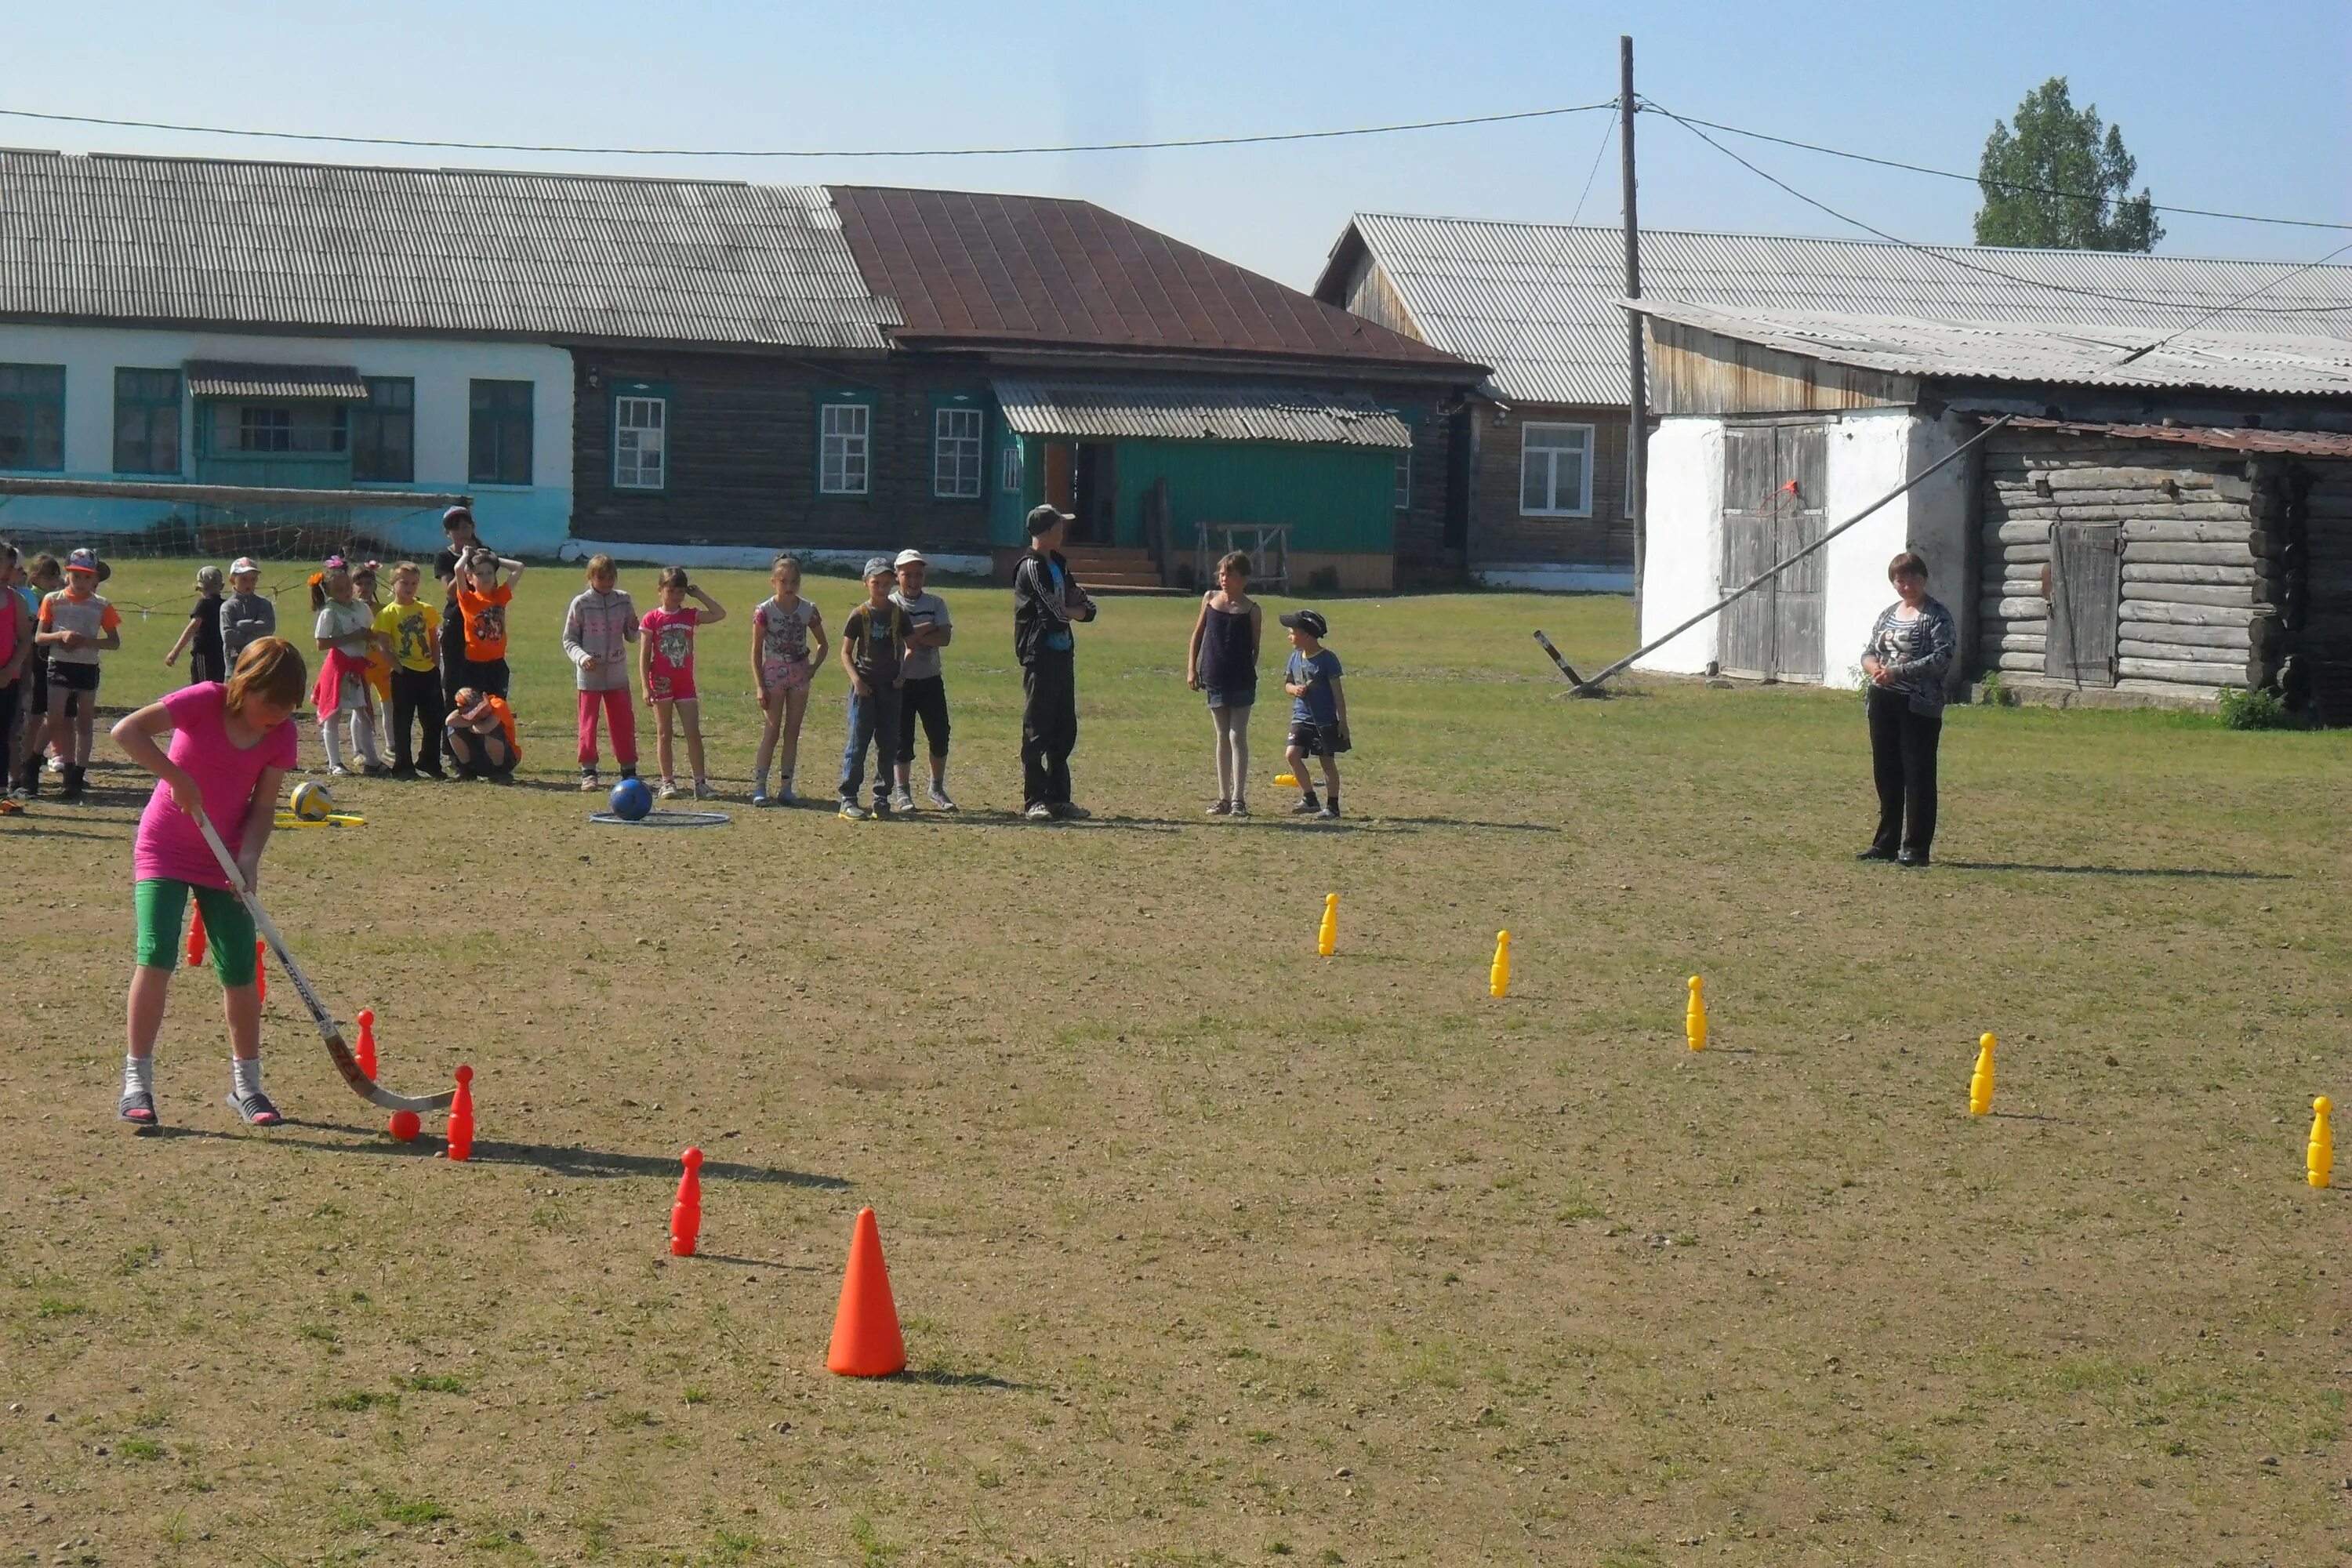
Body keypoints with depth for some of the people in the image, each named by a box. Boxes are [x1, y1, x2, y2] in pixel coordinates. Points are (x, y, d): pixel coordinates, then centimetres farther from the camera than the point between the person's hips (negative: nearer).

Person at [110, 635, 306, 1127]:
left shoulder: (281, 735, -6)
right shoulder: (206, 701, -18)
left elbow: (262, 806, -4)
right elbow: (126, 731, -26)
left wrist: (248, 858, -19)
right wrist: (178, 778, -30)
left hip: (225, 858, 4)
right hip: (165, 848, -3)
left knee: (240, 971, 0)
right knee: (156, 958, -15)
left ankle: (246, 1083, 16)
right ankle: (136, 1082, -6)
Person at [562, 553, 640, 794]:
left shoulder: (624, 601, 3)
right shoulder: (581, 603, -5)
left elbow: (631, 638, 11)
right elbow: (569, 640, -1)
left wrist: (634, 627, -12)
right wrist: (581, 657, -19)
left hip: (617, 672, 3)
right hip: (589, 674, -3)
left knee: (624, 722, 5)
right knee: (588, 724, 2)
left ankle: (629, 769, 14)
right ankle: (588, 772, 9)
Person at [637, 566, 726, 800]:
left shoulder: (690, 616, 6)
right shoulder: (652, 619, -3)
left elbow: (719, 614, 2)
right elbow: (644, 656, -3)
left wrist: (699, 595, 2)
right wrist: (646, 687, -9)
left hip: (685, 683, 2)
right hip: (662, 684, -2)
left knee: (694, 733, -3)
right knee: (665, 733, 6)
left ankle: (700, 782, -2)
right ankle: (668, 782, 10)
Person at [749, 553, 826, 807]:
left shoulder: (808, 610, -1)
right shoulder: (764, 612, -8)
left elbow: (822, 644, 12)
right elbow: (756, 652, -5)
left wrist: (814, 667, -3)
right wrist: (760, 686, -10)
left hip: (799, 674, 3)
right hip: (773, 674, -3)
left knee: (792, 732, 5)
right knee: (772, 731, -6)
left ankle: (785, 787, 9)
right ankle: (759, 786, -5)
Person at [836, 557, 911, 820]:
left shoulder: (898, 614, 4)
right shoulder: (860, 615, -3)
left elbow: (908, 646, 12)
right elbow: (846, 652, 0)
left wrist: (903, 672, -4)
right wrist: (856, 679, -14)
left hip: (891, 685, 3)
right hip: (864, 685, -3)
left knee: (889, 744, 5)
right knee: (858, 742, -5)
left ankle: (882, 798, 14)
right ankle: (848, 798, -3)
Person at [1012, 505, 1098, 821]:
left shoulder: (1057, 563, 17)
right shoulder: (1031, 567, -12)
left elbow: (1086, 607, 12)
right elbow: (1055, 612, -17)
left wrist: (1071, 611, -9)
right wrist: (1073, 611, 3)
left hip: (1063, 653, 9)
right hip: (1040, 655, -9)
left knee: (1065, 729, 11)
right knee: (1037, 729, -5)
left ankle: (1058, 798, 18)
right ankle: (1033, 801, -3)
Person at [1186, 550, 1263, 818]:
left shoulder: (1251, 610, -4)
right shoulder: (1210, 598, 5)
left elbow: (1255, 648, 0)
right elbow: (1198, 634, 11)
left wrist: (1248, 674, -4)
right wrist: (1192, 668, 6)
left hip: (1241, 681, -4)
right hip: (1214, 678, 4)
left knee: (1237, 737, -4)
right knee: (1222, 737, 10)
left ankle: (1239, 799, -1)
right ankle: (1224, 798, 16)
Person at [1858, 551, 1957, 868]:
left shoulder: (1938, 617, -5)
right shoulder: (1887, 615, 16)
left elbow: (1941, 660, -15)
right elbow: (1869, 651, 19)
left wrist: (1897, 671, -19)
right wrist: (1874, 667, -6)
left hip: (1919, 707, -7)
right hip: (1883, 703, 7)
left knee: (1918, 775, -4)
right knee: (1886, 774, 10)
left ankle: (1916, 848, -2)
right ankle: (1886, 843, 18)